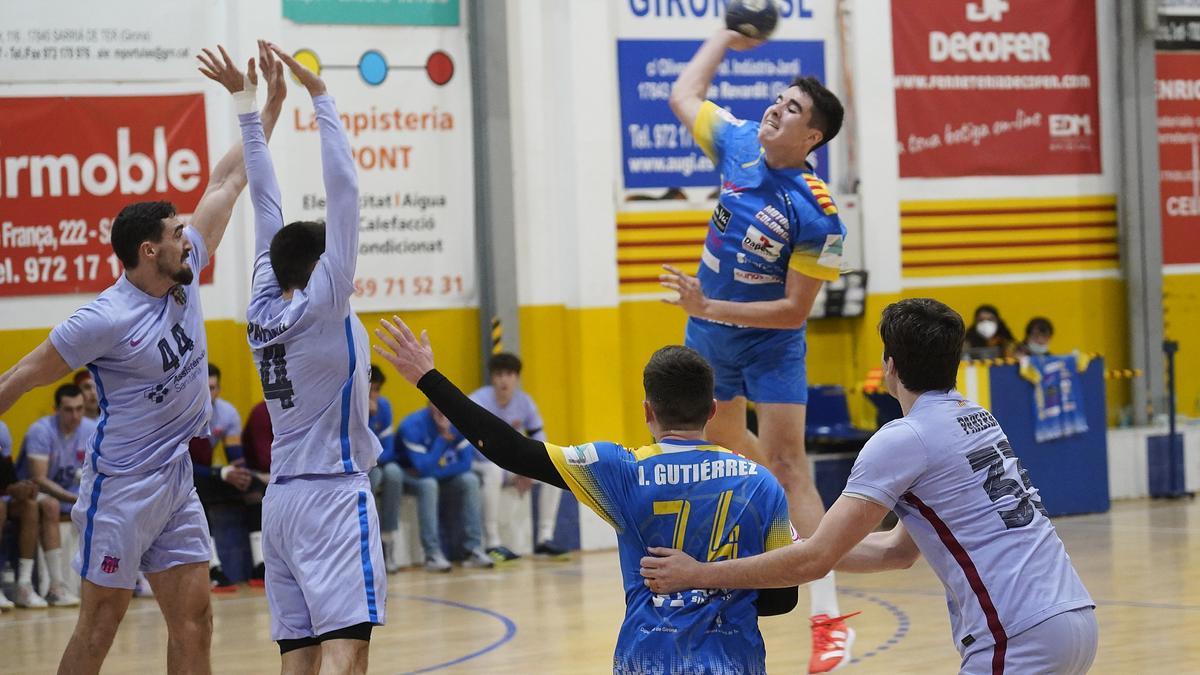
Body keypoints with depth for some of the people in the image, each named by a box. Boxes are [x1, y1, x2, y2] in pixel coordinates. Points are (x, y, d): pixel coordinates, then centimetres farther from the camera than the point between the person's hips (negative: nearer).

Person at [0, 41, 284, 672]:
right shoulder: (107, 319, -18)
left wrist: (267, 107, 8)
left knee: (193, 620, 5)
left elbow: (225, 183, 9)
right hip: (121, 484, -7)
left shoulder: (185, 277, 3)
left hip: (176, 479, 7)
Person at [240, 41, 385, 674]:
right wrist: (320, 94, -9)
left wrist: (250, 101, 20)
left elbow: (265, 200, 15)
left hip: (281, 498, 8)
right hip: (332, 495, -8)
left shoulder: (264, 308, 8)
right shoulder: (322, 306, -8)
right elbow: (343, 190, -11)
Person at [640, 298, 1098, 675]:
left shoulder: (904, 439, -8)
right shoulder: (977, 418, 19)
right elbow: (900, 550, 24)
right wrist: (792, 548, 23)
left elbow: (814, 561, -9)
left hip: (1021, 638, -9)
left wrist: (697, 574, -1)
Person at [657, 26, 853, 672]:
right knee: (721, 442, 22)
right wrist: (727, 36, 15)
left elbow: (793, 309, -23)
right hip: (708, 333, 7)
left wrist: (709, 306, -28)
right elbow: (684, 95, 12)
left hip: (770, 343, -7)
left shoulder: (817, 214, -26)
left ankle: (827, 616, -16)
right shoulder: (738, 144, -9)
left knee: (786, 465, -14)